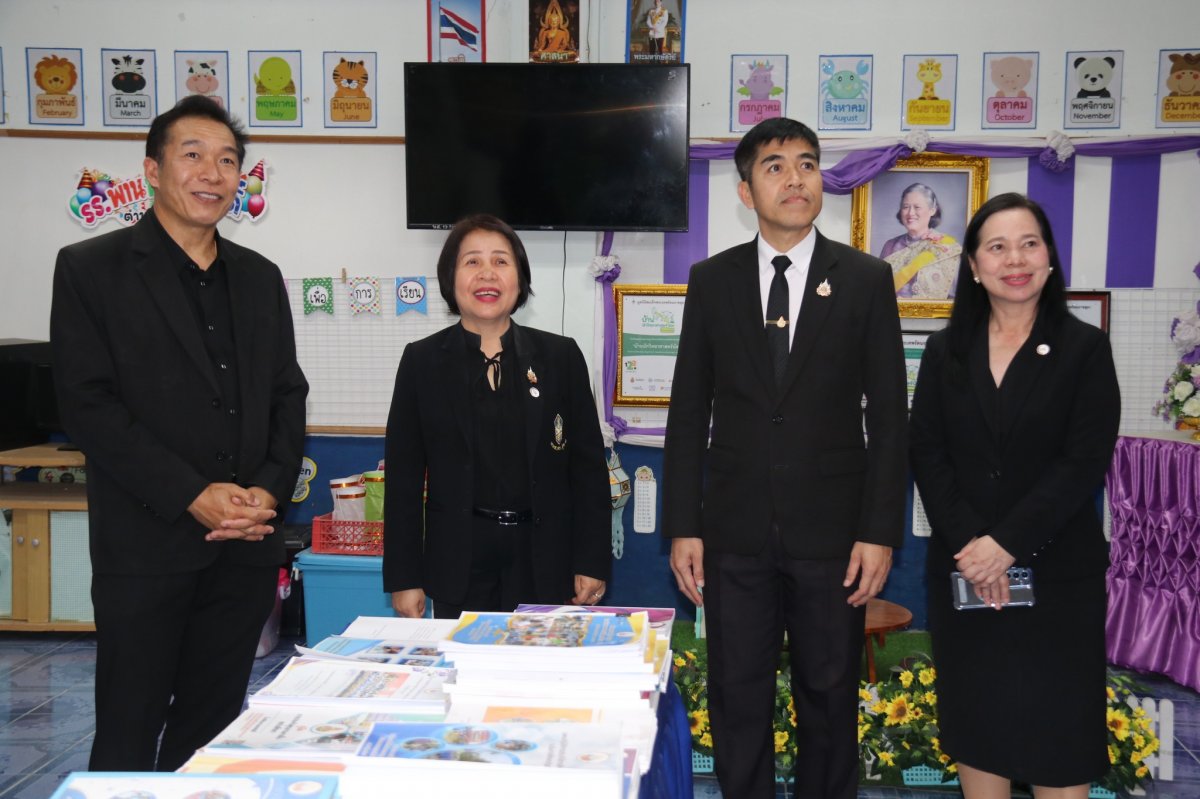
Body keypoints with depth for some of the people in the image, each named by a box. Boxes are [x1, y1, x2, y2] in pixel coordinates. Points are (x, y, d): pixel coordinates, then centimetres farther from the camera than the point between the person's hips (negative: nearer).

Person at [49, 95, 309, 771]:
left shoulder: (260, 278, 14)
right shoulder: (91, 268, -1)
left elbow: (288, 396, 12)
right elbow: (88, 405, -9)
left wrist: (270, 490, -5)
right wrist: (192, 496, -15)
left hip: (247, 545, 4)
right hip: (146, 544, -4)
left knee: (213, 728, 12)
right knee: (129, 734, 5)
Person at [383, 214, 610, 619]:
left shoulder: (561, 356, 3)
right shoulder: (422, 361, 2)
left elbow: (588, 467, 4)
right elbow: (404, 476, 3)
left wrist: (592, 562, 0)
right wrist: (403, 578, 0)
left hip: (544, 564, 1)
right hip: (458, 566, 0)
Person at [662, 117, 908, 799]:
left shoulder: (866, 280, 0)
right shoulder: (712, 280, 4)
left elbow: (889, 416, -1)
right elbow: (689, 412, 4)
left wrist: (880, 532, -6)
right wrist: (683, 527, 0)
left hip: (832, 534, -1)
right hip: (736, 532, 1)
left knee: (831, 699, 13)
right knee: (737, 700, 11)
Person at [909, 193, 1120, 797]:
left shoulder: (1085, 348, -2)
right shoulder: (946, 350, 6)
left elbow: (1085, 463, -9)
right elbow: (927, 454, -1)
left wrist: (1008, 543, -17)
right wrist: (968, 543, -13)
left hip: (1057, 571, -2)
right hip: (963, 571, 2)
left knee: (1056, 723, 5)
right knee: (975, 719, 10)